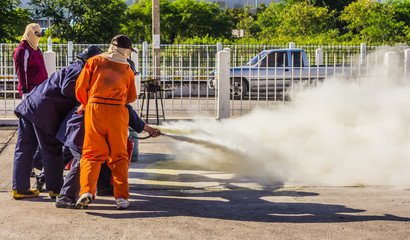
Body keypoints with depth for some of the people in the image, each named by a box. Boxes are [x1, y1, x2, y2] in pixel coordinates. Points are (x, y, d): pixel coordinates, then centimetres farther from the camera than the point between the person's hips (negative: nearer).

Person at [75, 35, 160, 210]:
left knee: (92, 154, 3)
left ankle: (87, 190, -16)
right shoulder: (127, 70, 12)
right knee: (118, 156, 9)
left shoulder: (94, 62, 8)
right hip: (118, 111, 1)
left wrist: (85, 104, 22)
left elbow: (80, 87, 4)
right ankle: (121, 197, 3)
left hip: (94, 109, -1)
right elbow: (132, 97, 20)